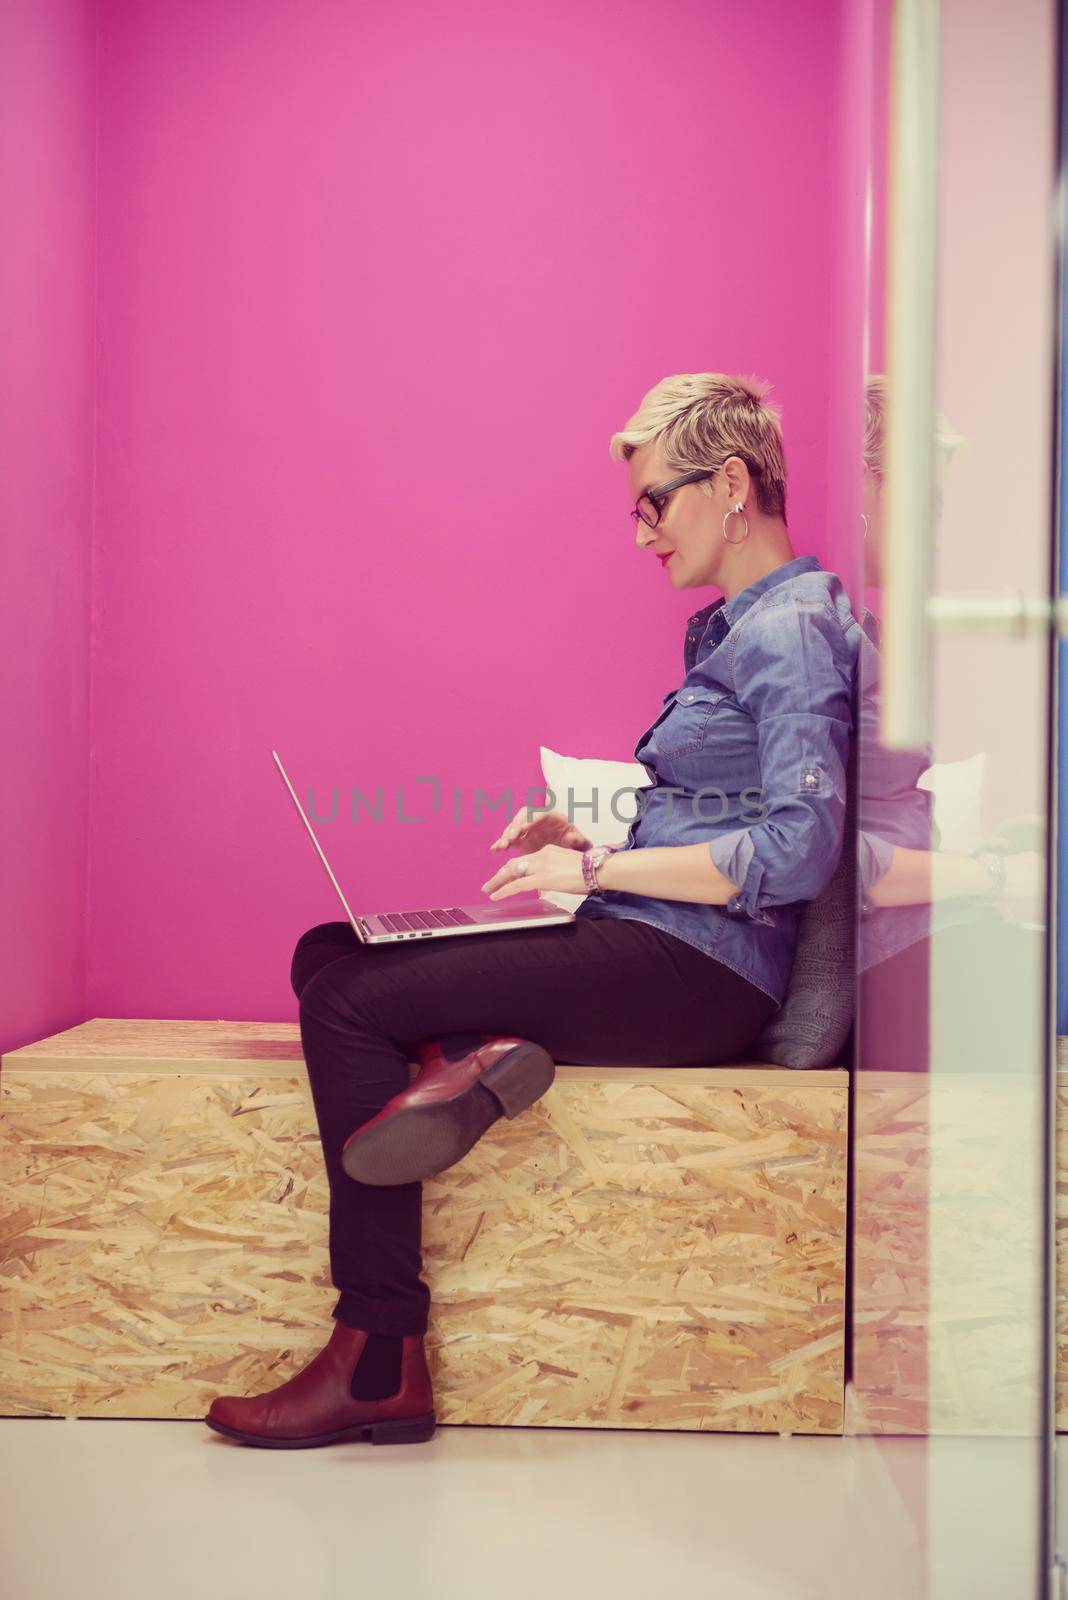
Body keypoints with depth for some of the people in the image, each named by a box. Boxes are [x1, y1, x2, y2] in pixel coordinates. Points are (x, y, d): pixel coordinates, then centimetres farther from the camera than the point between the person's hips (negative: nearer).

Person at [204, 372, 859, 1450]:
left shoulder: (792, 628, -10)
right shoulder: (735, 628, 21)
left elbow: (797, 851, -21)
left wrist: (597, 869, -16)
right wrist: (589, 840, 8)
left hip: (698, 974, -10)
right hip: (645, 941, 10)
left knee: (346, 1001, -15)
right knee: (328, 953, 3)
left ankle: (378, 1367, -11)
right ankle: (471, 1056, -21)